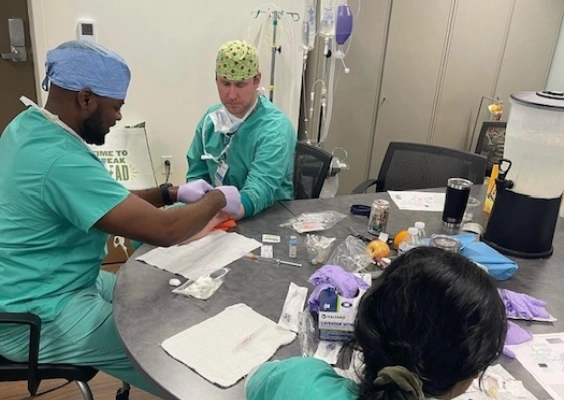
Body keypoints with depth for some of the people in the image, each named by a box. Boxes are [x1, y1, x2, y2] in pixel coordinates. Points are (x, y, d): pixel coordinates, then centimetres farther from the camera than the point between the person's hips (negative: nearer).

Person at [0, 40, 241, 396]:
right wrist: (217, 199, -13)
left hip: (39, 286, 10)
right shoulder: (60, 160, -31)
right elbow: (164, 231, -31)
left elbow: (104, 201, 10)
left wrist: (172, 193, -1)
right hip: (36, 318, -10)